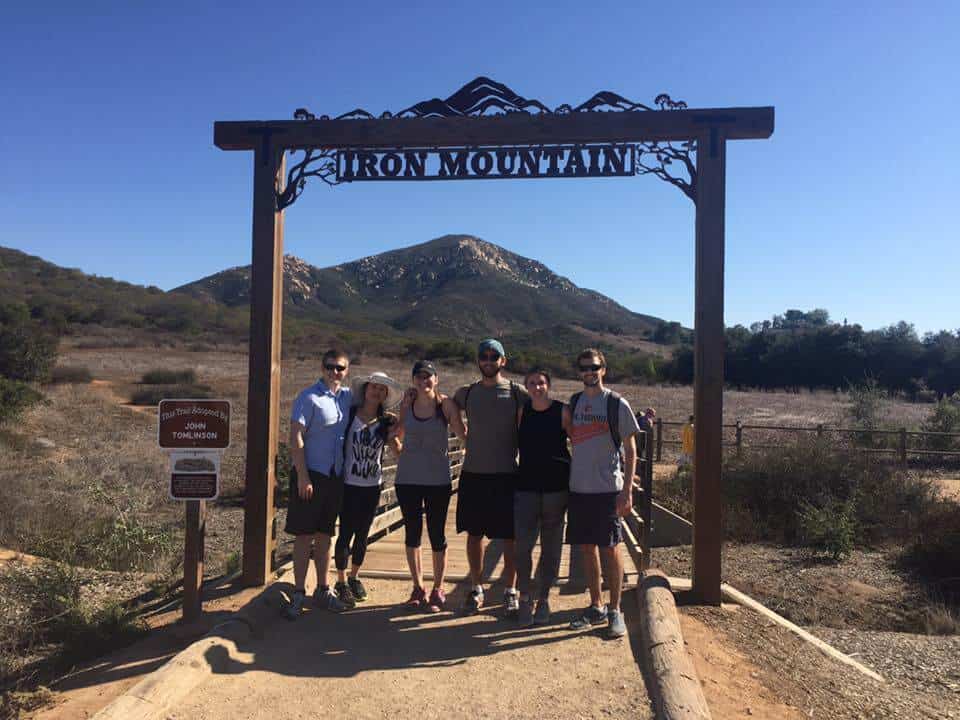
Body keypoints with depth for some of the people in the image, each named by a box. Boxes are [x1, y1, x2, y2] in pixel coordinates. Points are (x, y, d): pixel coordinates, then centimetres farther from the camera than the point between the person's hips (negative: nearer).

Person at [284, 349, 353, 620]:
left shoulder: (348, 396, 7)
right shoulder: (309, 398, -10)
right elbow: (295, 438, -14)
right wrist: (302, 476, -17)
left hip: (336, 475, 6)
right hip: (310, 474, -6)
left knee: (325, 534, 14)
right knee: (304, 535, 0)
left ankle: (323, 590, 25)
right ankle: (298, 593, 11)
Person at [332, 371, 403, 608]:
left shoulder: (386, 422, 1)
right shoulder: (350, 414, -5)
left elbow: (400, 452, 0)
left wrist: (396, 434, -13)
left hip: (373, 485, 3)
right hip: (349, 484, -3)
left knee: (362, 533, 13)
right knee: (346, 532, -1)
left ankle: (354, 577, 31)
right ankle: (341, 582, 15)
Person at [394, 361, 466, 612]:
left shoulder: (446, 404, -5)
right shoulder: (408, 403, 2)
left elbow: (463, 435, -2)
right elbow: (399, 434, 13)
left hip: (438, 479, -3)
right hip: (407, 478, 3)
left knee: (437, 535, 4)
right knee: (412, 534, 10)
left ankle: (438, 590, 20)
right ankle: (418, 588, 25)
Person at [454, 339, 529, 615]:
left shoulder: (517, 393, -2)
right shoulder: (466, 393, 5)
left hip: (507, 474, -2)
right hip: (473, 473, 2)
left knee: (510, 536, 5)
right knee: (474, 534, 10)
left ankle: (510, 591, 20)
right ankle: (476, 588, 25)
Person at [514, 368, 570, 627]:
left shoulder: (562, 411, -3)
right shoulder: (521, 411, 4)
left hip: (556, 486, -1)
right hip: (526, 486, 1)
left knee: (551, 547, 8)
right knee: (522, 545, -5)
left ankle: (543, 599, 23)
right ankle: (524, 598, 12)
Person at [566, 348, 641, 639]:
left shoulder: (617, 404, -4)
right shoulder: (573, 402, 9)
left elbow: (630, 450, -3)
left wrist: (627, 491, -10)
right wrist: (565, 480, 9)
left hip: (608, 489, -4)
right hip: (578, 488, 4)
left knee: (610, 549, 1)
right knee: (587, 548, 11)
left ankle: (615, 611, 14)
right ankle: (596, 607, 24)